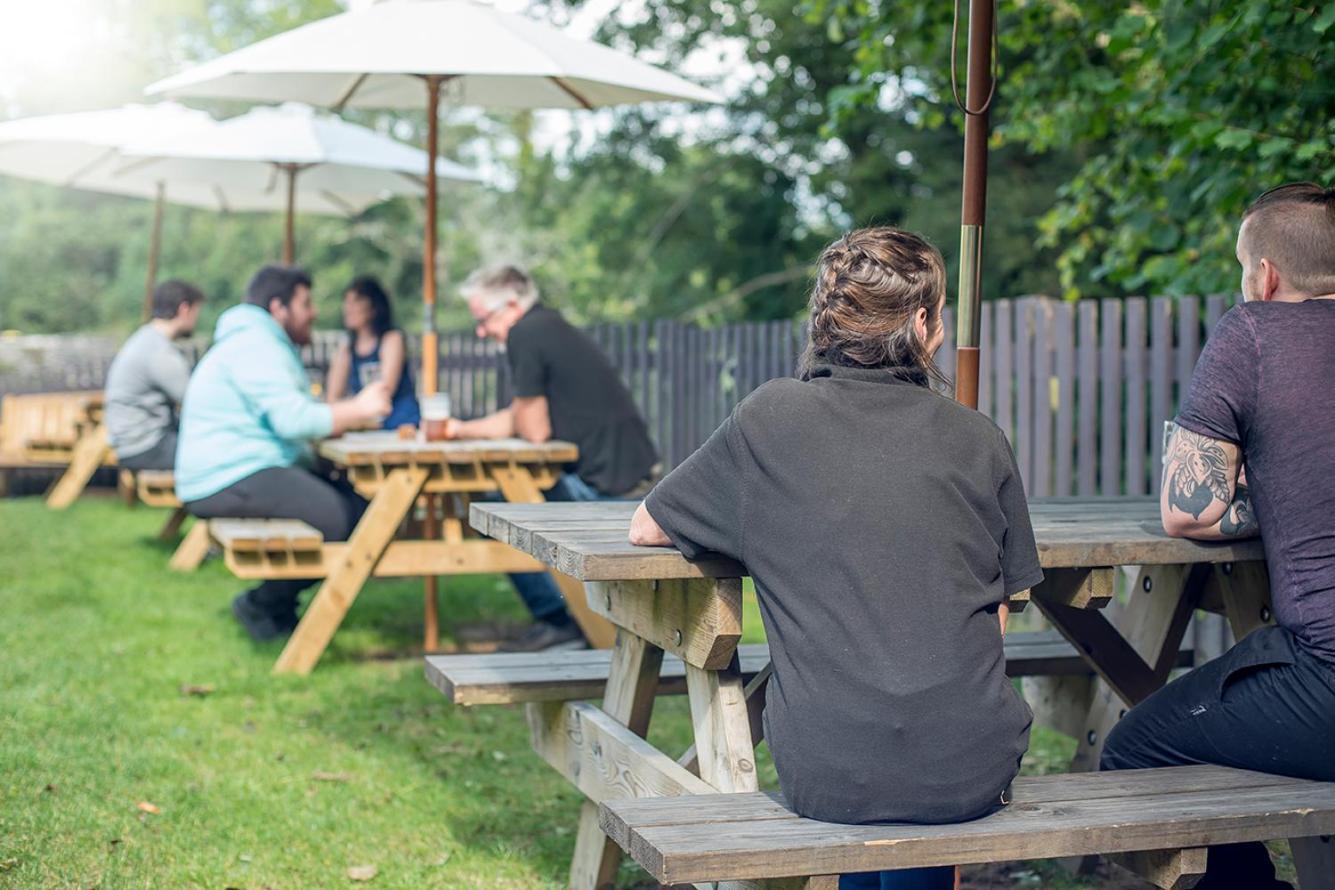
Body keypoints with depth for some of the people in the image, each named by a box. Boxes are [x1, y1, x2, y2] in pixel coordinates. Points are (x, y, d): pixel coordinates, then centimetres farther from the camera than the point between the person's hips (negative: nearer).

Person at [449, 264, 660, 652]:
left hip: (606, 483, -10)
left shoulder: (527, 335, -14)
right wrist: (459, 429, 19)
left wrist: (515, 417, 9)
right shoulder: (550, 327, 16)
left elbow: (534, 430, -13)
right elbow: (521, 420, 22)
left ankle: (557, 621, 6)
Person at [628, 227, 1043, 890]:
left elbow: (644, 529, 8)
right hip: (972, 772, 1)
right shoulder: (979, 439, 1)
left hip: (827, 776, -1)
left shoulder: (770, 419, -4)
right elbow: (999, 616, 8)